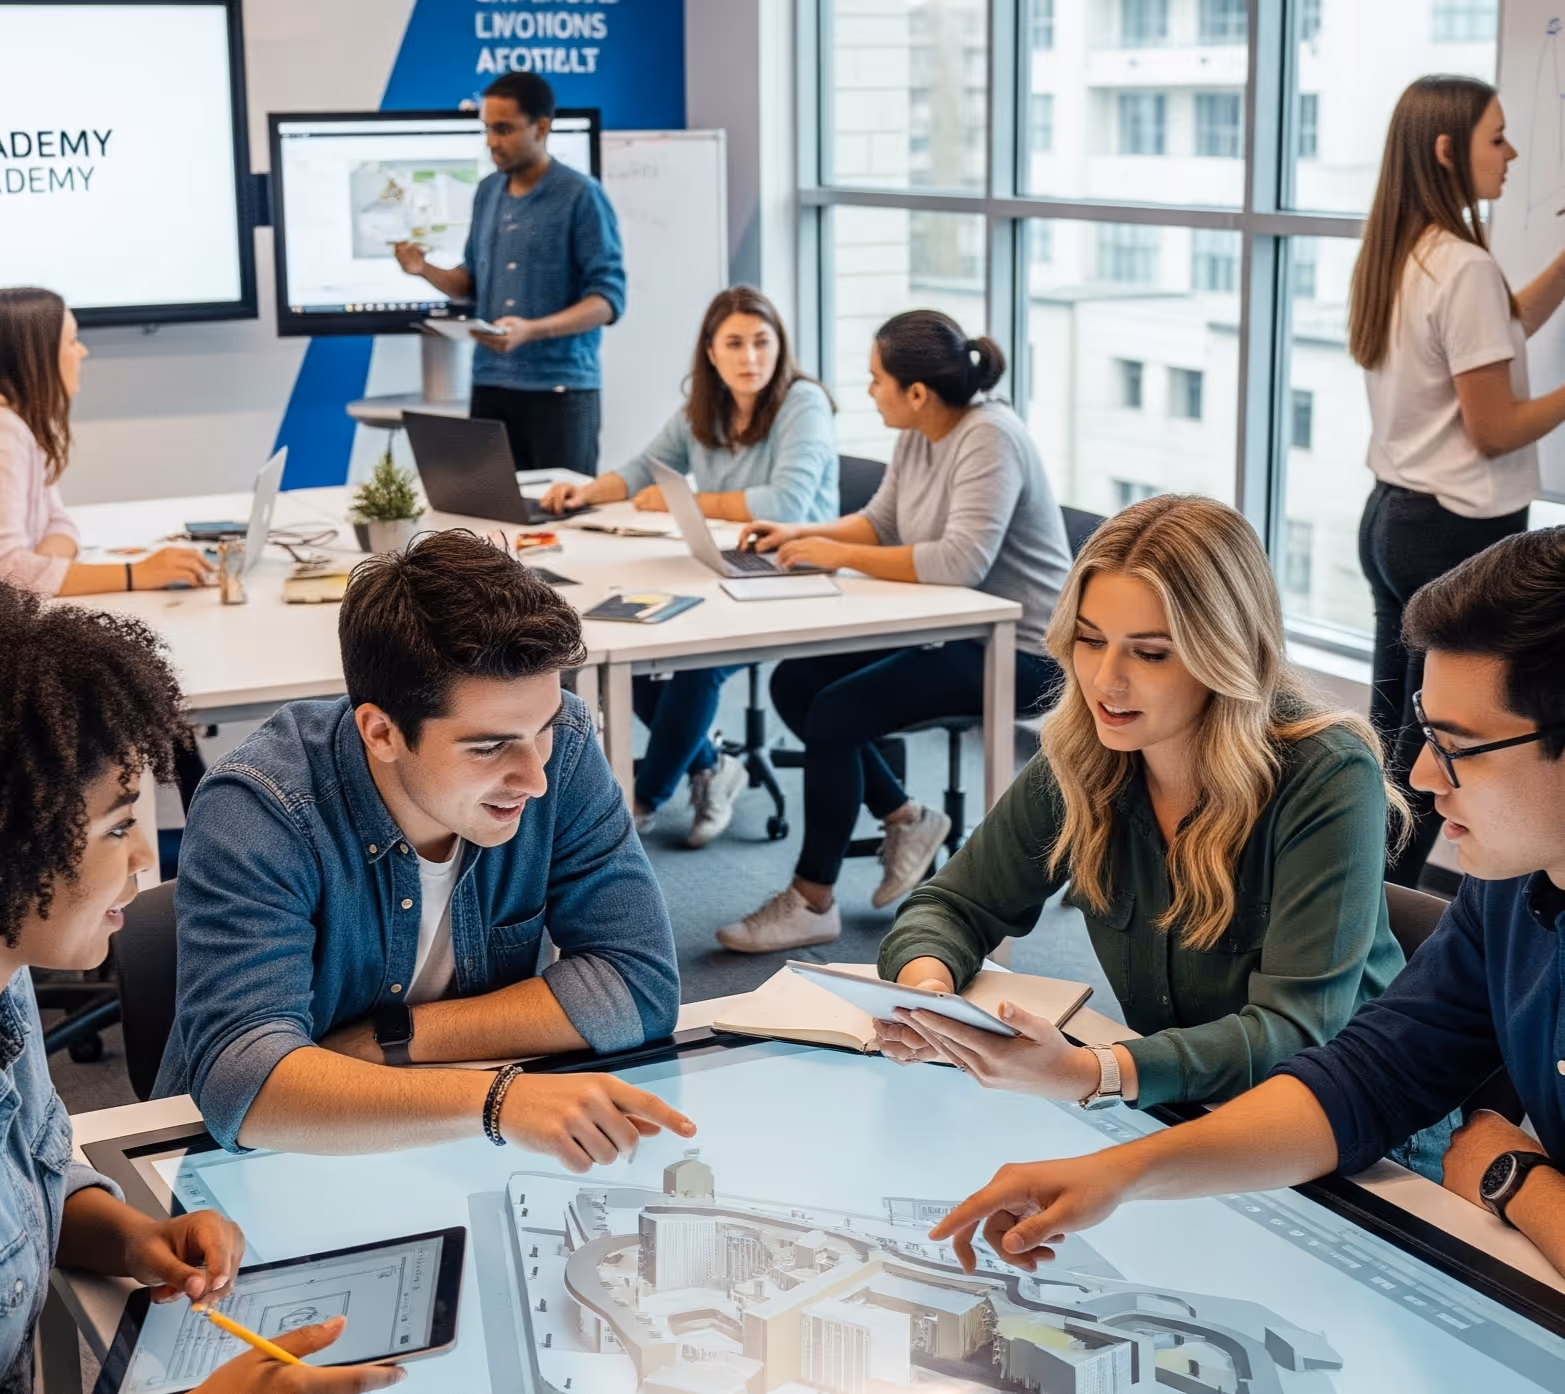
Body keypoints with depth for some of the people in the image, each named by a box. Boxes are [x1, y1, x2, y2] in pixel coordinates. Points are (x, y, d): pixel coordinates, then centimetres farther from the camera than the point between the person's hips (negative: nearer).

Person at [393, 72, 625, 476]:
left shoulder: (581, 195, -7)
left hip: (559, 388, -5)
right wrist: (426, 270, -1)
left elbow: (608, 298, -11)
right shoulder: (488, 192, 12)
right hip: (491, 385, 5)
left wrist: (532, 330, -24)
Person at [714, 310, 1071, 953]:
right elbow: (879, 521, 15)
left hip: (1018, 652, -10)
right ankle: (906, 820, 13)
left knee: (835, 711, -20)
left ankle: (812, 902, -6)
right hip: (945, 628, 10)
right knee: (793, 682, 0)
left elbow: (962, 560, -33)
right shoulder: (918, 436, 4)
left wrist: (838, 554, -27)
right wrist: (803, 534, -3)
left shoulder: (988, 440, -23)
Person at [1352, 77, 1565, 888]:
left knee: (1391, 734, 14)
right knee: (1434, 753, 1)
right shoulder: (1463, 269, -19)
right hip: (1460, 533, -9)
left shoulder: (1392, 258, 8)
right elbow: (1495, 430, -17)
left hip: (1389, 517, 9)